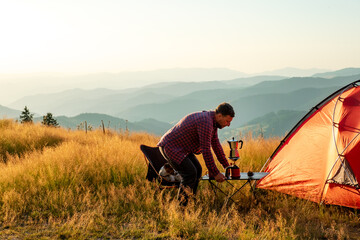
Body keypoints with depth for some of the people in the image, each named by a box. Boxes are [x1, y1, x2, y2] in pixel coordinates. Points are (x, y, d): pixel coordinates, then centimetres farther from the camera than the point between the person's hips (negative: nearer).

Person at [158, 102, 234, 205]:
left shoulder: (212, 120, 7)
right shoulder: (205, 122, -26)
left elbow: (216, 144, 16)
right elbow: (206, 150, -26)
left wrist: (227, 166, 17)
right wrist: (215, 173, -20)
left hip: (181, 148, 11)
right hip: (170, 147, -11)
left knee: (198, 170, 8)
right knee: (190, 173, -16)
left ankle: (187, 201, 13)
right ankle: (181, 205, -7)